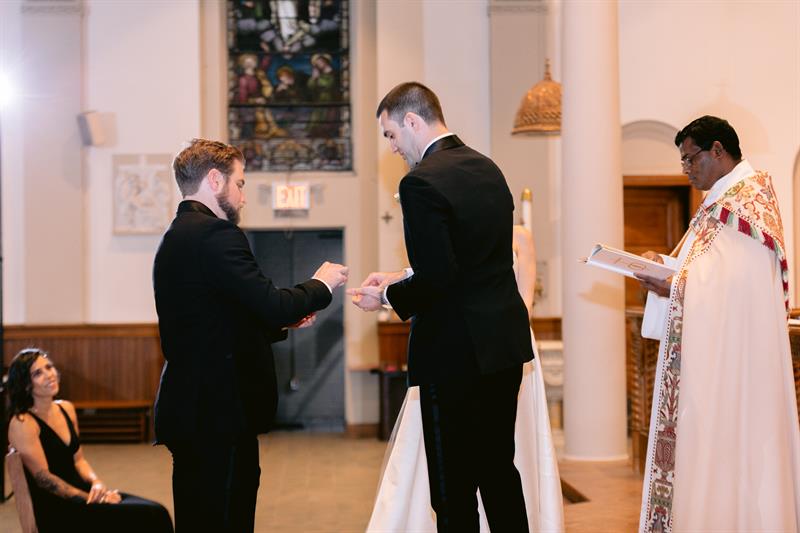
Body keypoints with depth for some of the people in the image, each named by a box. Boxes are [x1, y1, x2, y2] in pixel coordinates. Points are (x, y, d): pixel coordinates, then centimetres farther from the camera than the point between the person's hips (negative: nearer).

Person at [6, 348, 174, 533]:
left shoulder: (66, 408, 11)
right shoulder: (22, 424, -12)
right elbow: (44, 479, -13)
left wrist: (96, 483, -4)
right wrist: (90, 498, -14)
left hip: (80, 491, 7)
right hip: (54, 510, -7)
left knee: (156, 512, -15)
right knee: (145, 517, -22)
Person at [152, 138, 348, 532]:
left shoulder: (175, 238, 18)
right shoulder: (215, 233, -13)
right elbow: (274, 305, -19)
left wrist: (283, 322, 18)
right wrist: (321, 285, -1)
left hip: (189, 410, 10)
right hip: (221, 413, -10)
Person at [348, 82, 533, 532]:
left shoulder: (422, 182, -17)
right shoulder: (488, 169, 11)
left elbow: (437, 279, -21)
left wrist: (388, 297, -4)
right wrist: (403, 277, 17)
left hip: (455, 354, -8)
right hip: (506, 345, 9)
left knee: (454, 486, 2)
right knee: (500, 469, 18)